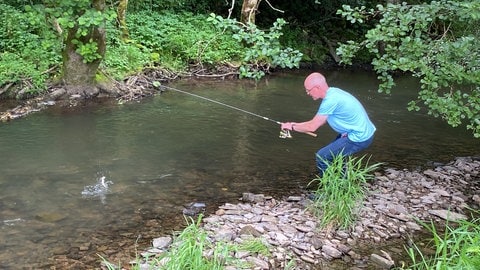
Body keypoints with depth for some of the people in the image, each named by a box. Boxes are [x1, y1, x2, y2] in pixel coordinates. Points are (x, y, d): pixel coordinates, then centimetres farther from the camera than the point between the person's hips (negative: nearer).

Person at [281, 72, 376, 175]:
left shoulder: (330, 100, -23)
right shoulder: (333, 92, 7)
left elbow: (312, 127, -16)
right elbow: (318, 121, 15)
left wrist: (292, 127, -2)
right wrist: (297, 124, 12)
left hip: (359, 138, -10)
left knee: (322, 156, -8)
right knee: (333, 151, 29)